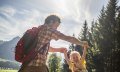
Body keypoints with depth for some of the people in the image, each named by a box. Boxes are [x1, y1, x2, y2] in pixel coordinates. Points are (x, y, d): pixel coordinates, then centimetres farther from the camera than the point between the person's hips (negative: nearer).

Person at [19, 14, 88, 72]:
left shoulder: (37, 29, 22)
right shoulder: (47, 29, -4)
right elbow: (68, 38, -1)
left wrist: (58, 49, 33)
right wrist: (82, 43, 12)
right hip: (37, 66, -9)